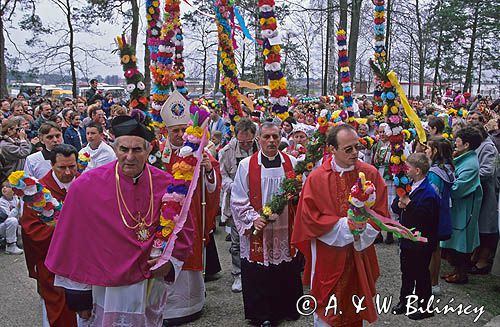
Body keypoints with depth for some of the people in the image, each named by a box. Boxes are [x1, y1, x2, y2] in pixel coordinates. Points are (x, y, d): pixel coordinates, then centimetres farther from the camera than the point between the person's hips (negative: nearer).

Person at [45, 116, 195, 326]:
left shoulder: (166, 185, -8)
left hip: (152, 290, 3)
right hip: (107, 291, -2)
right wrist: (79, 295, -4)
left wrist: (170, 261, -11)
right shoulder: (86, 187, -13)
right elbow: (74, 241, -7)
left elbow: (184, 230, 5)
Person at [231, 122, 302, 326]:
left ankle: (287, 310, 30)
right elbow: (238, 199, -2)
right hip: (257, 232, -2)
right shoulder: (246, 165, -1)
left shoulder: (291, 163, 5)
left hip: (286, 232, 2)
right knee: (258, 278, 5)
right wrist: (253, 218, -15)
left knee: (286, 277, 11)